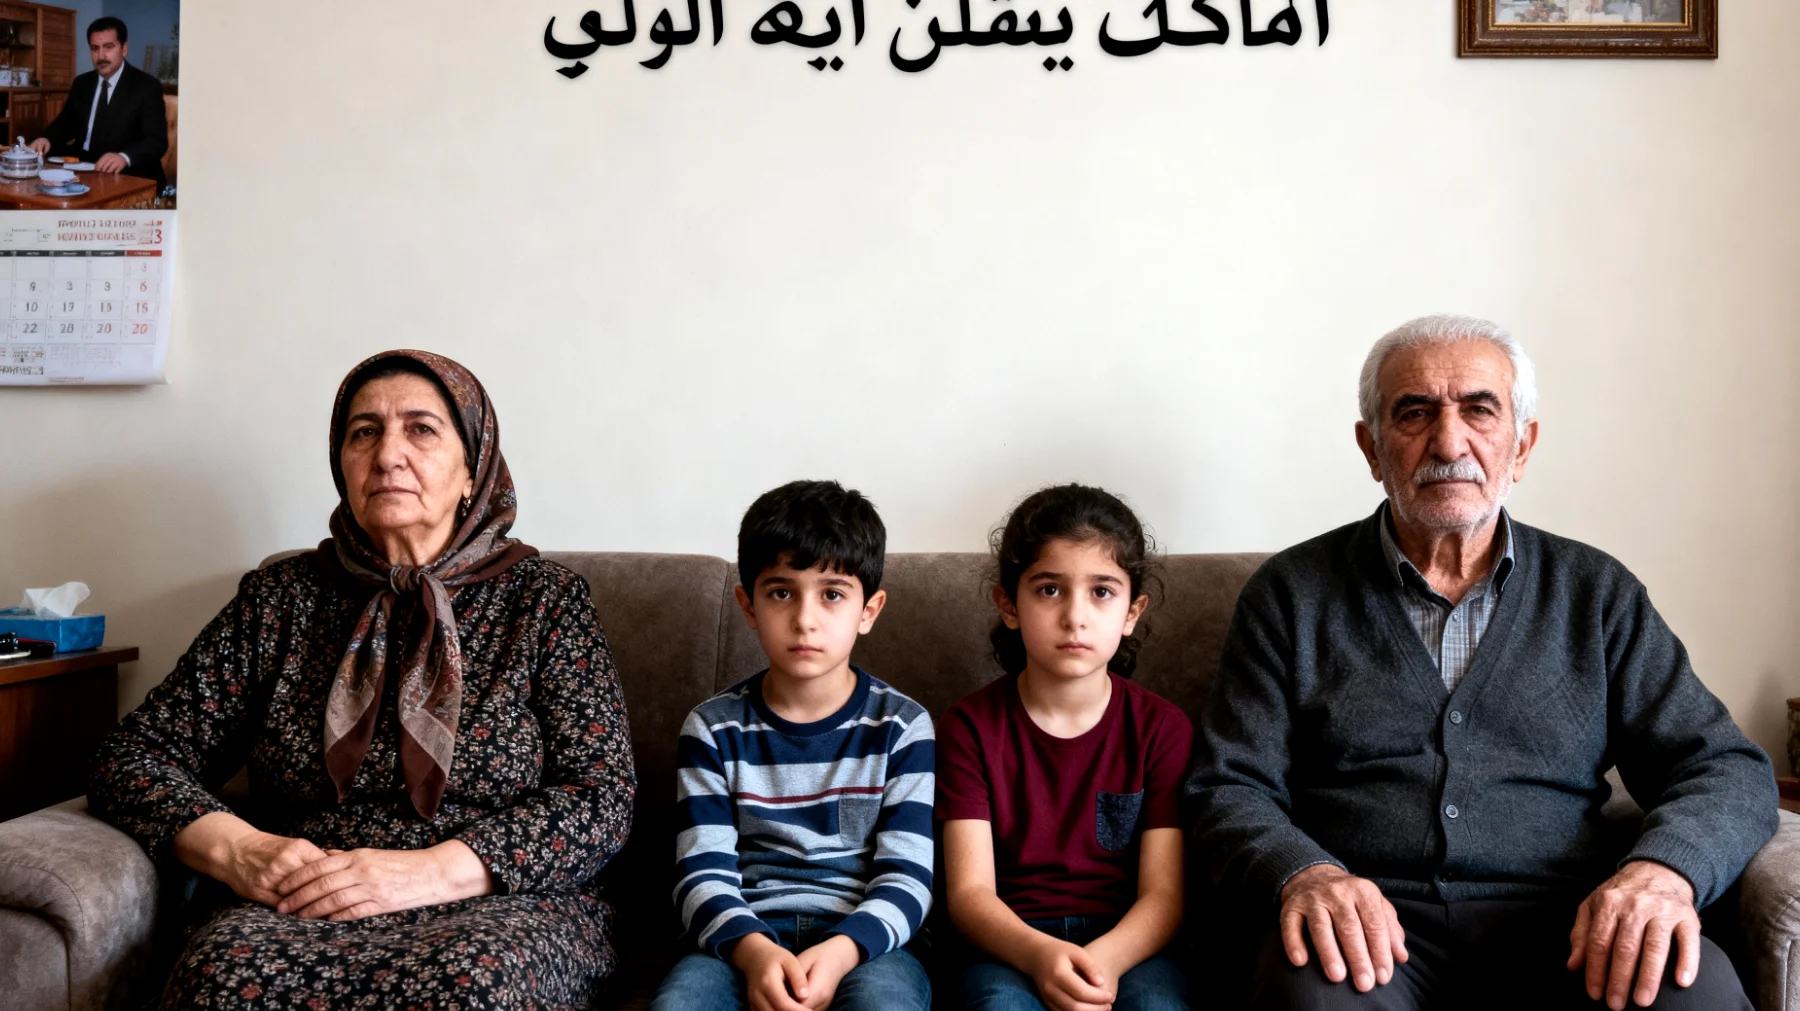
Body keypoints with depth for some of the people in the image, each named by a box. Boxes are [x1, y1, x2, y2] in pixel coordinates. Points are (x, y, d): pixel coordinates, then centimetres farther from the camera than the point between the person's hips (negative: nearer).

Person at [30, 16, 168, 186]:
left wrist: (124, 158, -35)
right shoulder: (82, 84, 13)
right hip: (82, 168, 6)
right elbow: (65, 123, 21)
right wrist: (47, 139, -3)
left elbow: (157, 141, -15)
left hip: (128, 175, -6)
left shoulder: (147, 86, -5)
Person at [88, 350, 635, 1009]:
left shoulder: (545, 601, 7)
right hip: (304, 912, 2)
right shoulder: (278, 601, 14)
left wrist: (430, 871, -17)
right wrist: (234, 849, -9)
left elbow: (601, 797, -2)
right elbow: (133, 756, 13)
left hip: (500, 910, -1)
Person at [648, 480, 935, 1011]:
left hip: (863, 941, -1)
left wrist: (841, 952, -22)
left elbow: (906, 879, -2)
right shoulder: (714, 728, 6)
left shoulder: (901, 726, 3)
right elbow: (703, 874, -1)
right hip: (746, 939, 1)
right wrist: (753, 950, -22)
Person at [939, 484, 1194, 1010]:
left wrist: (1105, 960, -26)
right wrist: (1039, 954, -28)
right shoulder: (972, 724, 1)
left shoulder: (1162, 728, 2)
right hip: (1010, 942, -1)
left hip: (1126, 942, 1)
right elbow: (969, 890, -6)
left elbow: (1163, 894, -3)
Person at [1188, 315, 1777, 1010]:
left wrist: (1664, 868, -13)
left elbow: (1729, 771, 11)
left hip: (1559, 929, 3)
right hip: (1371, 929, -2)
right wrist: (1302, 873, -19)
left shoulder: (1598, 594, 14)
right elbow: (1231, 789, 5)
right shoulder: (1291, 594, 9)